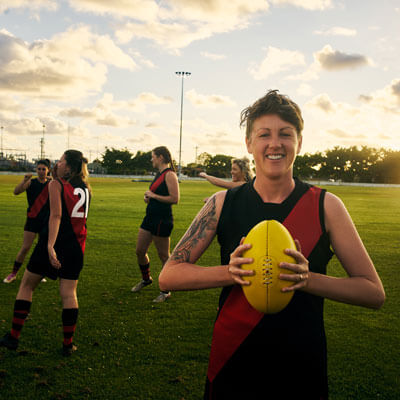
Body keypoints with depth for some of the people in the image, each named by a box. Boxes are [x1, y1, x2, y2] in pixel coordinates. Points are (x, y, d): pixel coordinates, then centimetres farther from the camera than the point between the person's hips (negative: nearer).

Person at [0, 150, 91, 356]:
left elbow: (56, 215, -18)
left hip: (54, 241, -4)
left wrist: (50, 246, -27)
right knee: (69, 293, 6)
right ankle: (68, 344, 7)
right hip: (76, 245, 4)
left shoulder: (56, 184, -5)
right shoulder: (85, 188, 10)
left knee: (26, 285, 12)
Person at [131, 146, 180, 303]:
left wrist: (153, 195, -15)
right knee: (139, 251, 15)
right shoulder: (159, 174, 15)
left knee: (163, 255, 2)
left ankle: (166, 291, 15)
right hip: (150, 218, 9)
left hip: (162, 220, -9)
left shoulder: (169, 174, -14)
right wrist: (148, 198, 7)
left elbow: (175, 199, -22)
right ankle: (146, 279, 38)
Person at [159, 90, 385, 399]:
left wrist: (308, 279, -23)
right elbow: (168, 277, -7)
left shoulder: (326, 206, -7)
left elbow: (374, 293, -6)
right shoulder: (223, 204, -5)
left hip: (304, 372, 0)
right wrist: (230, 271, -23)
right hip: (231, 367, 1)